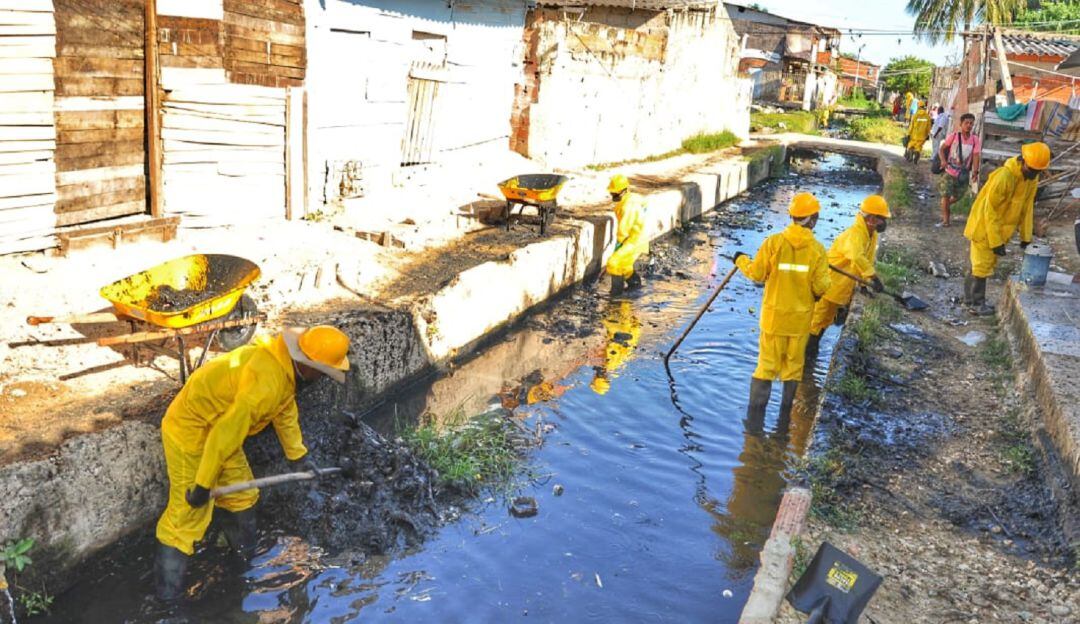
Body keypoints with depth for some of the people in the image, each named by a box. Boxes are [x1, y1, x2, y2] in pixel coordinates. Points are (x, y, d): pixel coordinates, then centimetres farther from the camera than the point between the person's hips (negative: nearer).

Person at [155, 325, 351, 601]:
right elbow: (226, 434, -32)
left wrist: (299, 455, 18)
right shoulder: (265, 382, -36)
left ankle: (245, 558, 37)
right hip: (191, 431, -9)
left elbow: (286, 411, 11)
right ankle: (168, 593, 8)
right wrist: (203, 485, -23)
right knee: (188, 513, -4)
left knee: (241, 496, 18)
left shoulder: (285, 365, -5)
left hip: (218, 426, 9)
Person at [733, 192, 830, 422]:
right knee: (793, 368, 13)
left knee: (766, 366, 8)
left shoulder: (774, 242, -13)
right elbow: (820, 287, -9)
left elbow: (756, 274, -6)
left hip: (774, 315, 0)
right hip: (801, 318, 0)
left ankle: (754, 418, 10)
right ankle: (786, 418, 23)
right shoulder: (817, 249, -11)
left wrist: (741, 260, 13)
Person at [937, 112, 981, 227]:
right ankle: (945, 220, 1)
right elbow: (941, 149, -1)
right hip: (950, 172, -2)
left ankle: (944, 207, 43)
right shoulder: (953, 136, -7)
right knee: (946, 195, -9)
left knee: (957, 197, 13)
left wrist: (975, 171, -21)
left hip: (964, 174, 2)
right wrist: (943, 160, -20)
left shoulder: (975, 139, -5)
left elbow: (975, 156, -10)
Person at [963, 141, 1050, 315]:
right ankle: (976, 303, 10)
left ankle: (971, 298, 26)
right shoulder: (1004, 177, -27)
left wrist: (1026, 236, 5)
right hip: (984, 227, -8)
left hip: (1001, 229, 8)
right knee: (982, 266, -1)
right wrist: (996, 242, -22)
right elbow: (990, 210, -24)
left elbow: (1027, 208, 6)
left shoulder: (1032, 179, -3)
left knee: (988, 264, 15)